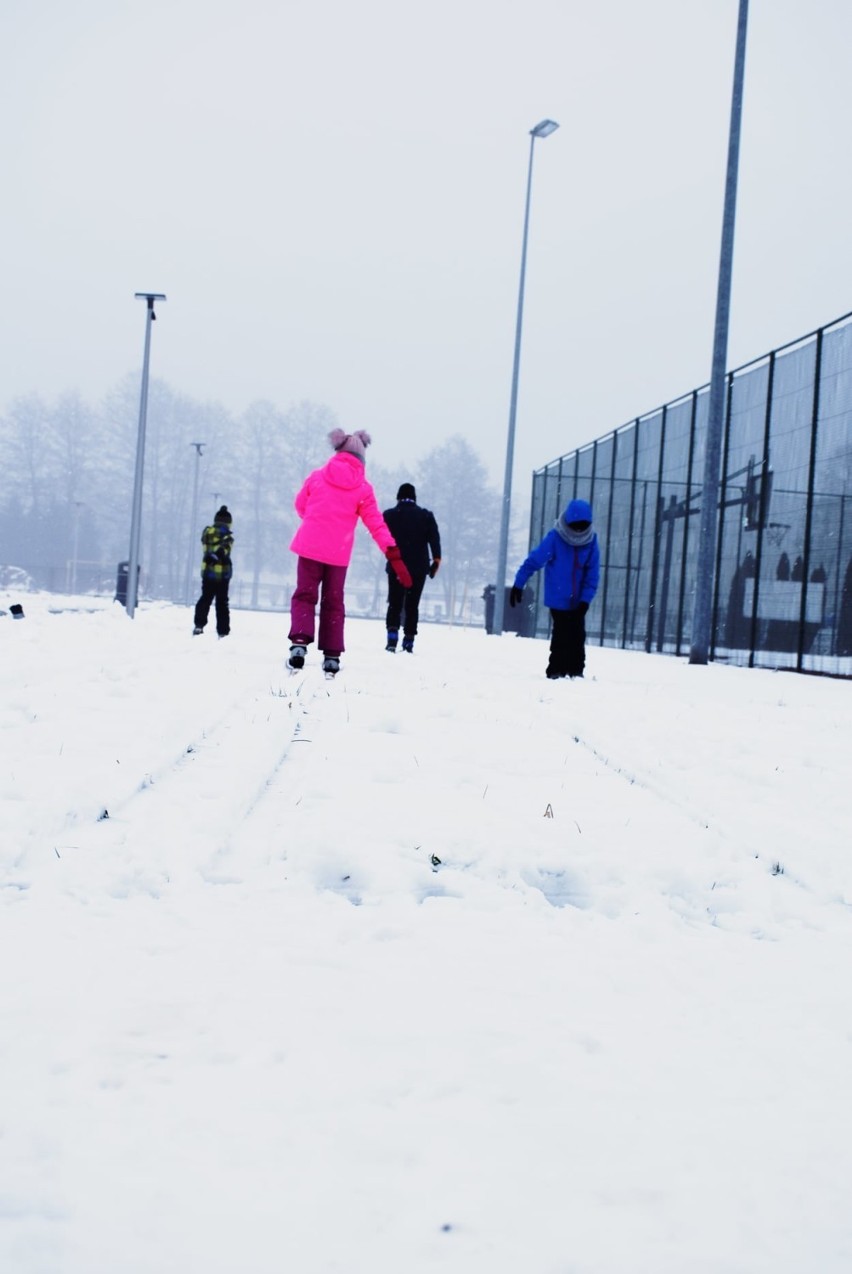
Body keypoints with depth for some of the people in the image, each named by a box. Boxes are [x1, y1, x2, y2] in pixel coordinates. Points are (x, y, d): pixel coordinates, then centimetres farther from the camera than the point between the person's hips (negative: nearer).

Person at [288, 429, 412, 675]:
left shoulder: (317, 477, 2)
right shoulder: (363, 488, -2)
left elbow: (300, 505, 15)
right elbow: (377, 525, -5)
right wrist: (395, 558, -5)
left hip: (309, 546, 0)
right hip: (338, 553, 0)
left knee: (304, 595, 7)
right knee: (333, 603, 12)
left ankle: (299, 642, -15)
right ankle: (332, 655, 7)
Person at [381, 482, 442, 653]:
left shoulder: (389, 515, 1)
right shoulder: (426, 515, 3)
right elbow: (434, 538, -7)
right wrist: (436, 558, -9)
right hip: (419, 567, 1)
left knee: (394, 603, 6)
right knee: (412, 605, 8)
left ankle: (392, 634, -14)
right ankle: (409, 641, 3)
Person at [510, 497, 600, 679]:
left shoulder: (591, 541, -4)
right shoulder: (555, 538, -14)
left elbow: (592, 574, -1)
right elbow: (534, 560, -9)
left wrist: (586, 599, -9)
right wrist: (518, 585, -9)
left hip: (577, 602, 4)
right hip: (558, 600, -4)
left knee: (578, 637, 7)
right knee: (561, 636, -5)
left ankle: (576, 671, 18)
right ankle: (556, 671, 5)